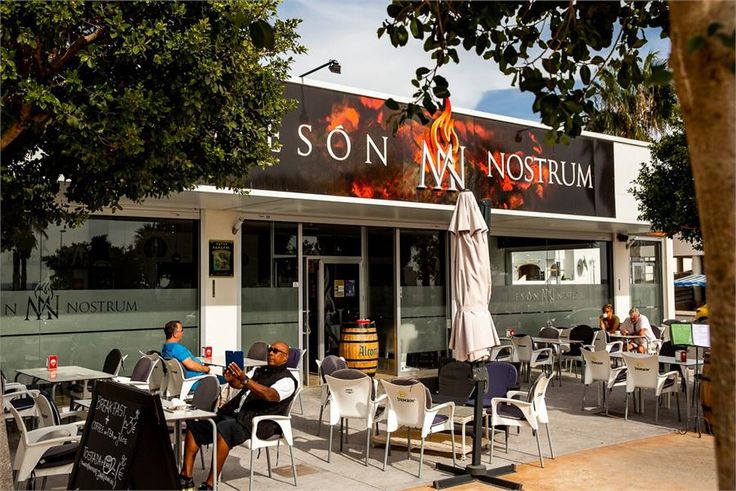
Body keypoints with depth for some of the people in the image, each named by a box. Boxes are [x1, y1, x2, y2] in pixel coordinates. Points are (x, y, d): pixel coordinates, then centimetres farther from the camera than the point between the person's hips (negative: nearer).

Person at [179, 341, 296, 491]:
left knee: (224, 428, -35)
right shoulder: (260, 370, 25)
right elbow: (238, 385, 15)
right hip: (233, 413, 8)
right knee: (194, 424, -6)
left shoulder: (286, 380, -2)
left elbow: (270, 395, -22)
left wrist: (244, 379, -33)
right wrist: (231, 379, -10)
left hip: (256, 421, -8)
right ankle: (186, 478, -9)